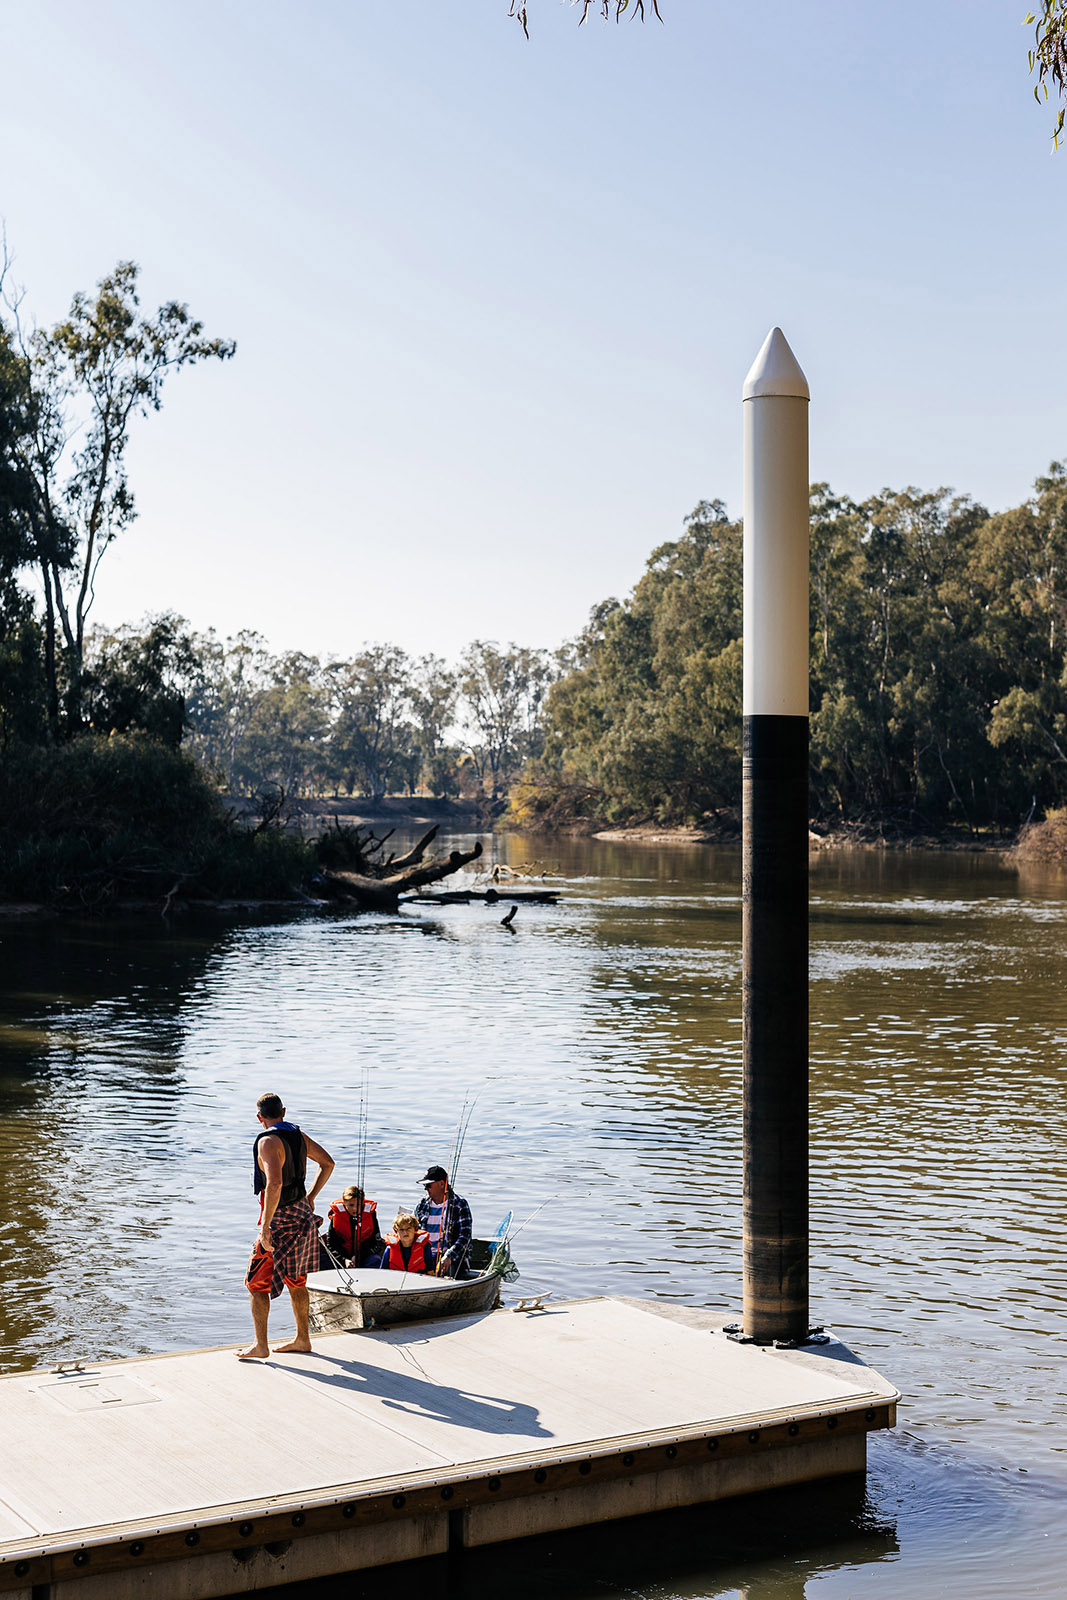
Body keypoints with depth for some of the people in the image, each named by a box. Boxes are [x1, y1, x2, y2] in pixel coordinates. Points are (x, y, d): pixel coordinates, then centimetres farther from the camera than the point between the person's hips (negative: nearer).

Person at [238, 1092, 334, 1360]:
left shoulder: (268, 1142, -19)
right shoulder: (298, 1136, 7)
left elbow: (275, 1184, -31)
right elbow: (328, 1162, 19)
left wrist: (265, 1226, -27)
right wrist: (310, 1196, 23)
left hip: (280, 1219, -8)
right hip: (303, 1214, 8)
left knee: (257, 1282, 1)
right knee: (295, 1280, 19)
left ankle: (260, 1345, 2)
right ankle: (302, 1338, 27)